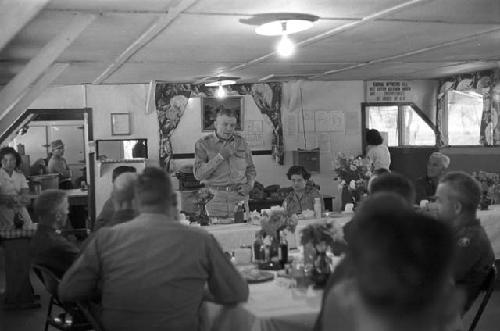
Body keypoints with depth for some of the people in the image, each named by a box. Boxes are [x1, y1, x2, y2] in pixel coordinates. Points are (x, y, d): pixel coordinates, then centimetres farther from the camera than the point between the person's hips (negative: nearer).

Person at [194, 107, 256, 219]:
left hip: (239, 197, 3)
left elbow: (250, 169, 22)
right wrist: (220, 156, -15)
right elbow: (198, 174, -10)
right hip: (214, 198, -2)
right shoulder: (203, 144, 1)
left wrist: (249, 185, 3)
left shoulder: (241, 142, 12)